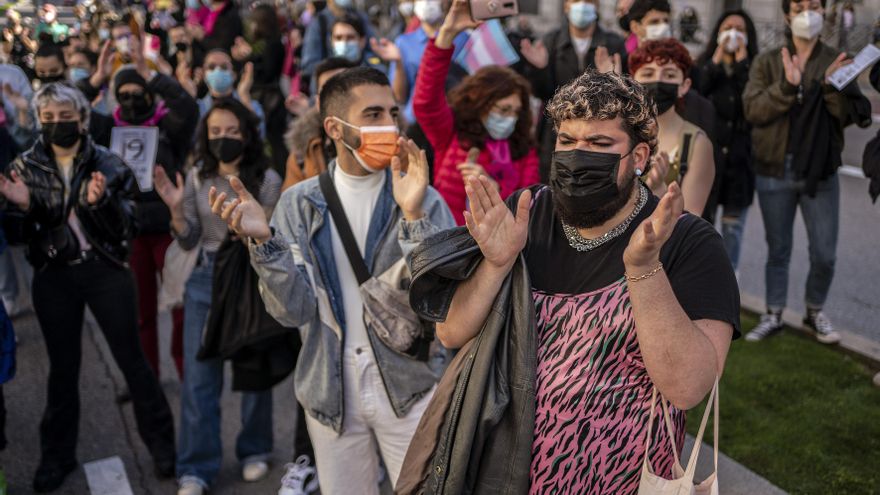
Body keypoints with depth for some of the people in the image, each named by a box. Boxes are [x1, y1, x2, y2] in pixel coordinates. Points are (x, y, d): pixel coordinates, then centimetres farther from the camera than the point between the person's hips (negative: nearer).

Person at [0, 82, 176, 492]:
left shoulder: (107, 163, -4)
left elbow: (126, 228, -7)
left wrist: (100, 202, -26)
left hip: (106, 272, -2)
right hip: (54, 277, 2)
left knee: (131, 358, 5)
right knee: (63, 367, 12)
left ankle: (160, 442, 19)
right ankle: (57, 454, 26)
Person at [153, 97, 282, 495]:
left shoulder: (267, 179, -7)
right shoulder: (198, 178, 3)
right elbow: (189, 242, 5)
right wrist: (176, 208, -9)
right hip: (206, 280, 3)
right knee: (199, 376, 3)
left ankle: (254, 452, 30)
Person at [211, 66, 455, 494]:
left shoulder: (423, 200, -6)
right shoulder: (300, 202, -2)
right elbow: (294, 311, -8)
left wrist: (414, 216, -29)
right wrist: (263, 240, -23)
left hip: (411, 388, -1)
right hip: (330, 390, 1)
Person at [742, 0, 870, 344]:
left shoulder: (836, 62, 4)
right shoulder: (767, 62, 1)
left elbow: (850, 115, -4)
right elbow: (753, 109, -11)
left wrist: (832, 85, -21)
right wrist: (786, 85, -25)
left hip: (821, 172, 1)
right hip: (775, 171, 0)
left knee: (824, 254, 4)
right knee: (778, 250, 10)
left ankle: (815, 312, 26)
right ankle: (773, 316, 23)